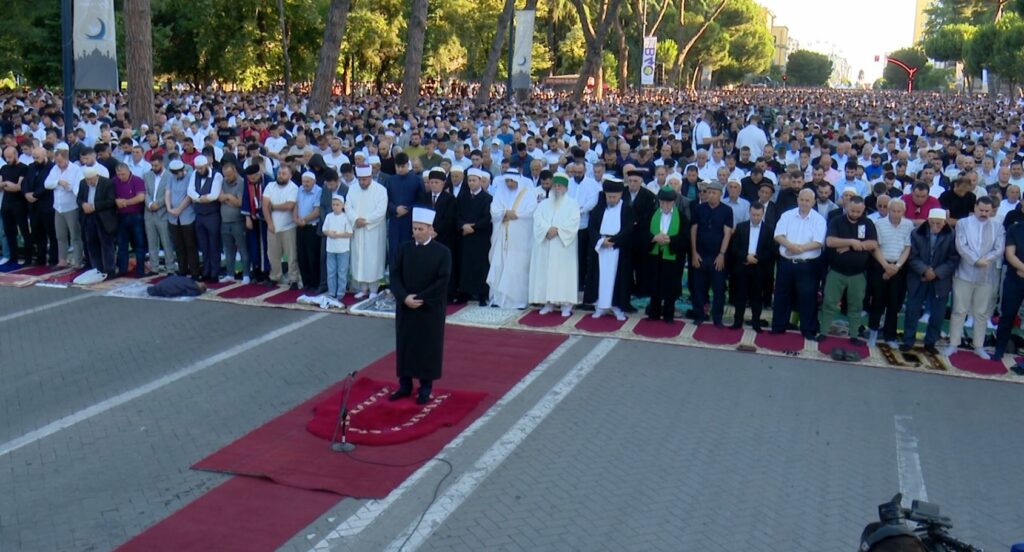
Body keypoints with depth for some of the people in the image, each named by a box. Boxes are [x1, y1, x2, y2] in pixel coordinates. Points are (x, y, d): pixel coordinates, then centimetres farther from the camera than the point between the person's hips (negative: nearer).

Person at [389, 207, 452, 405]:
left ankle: (426, 388, 17)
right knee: (404, 345, 10)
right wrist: (404, 297, -15)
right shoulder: (404, 249, 3)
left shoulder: (442, 252, -7)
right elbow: (395, 275, 0)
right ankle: (405, 385, 23)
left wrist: (420, 299, -17)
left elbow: (442, 282, -12)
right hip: (405, 307, 3)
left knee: (428, 347, 5)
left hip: (430, 310, -3)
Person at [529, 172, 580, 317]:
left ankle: (566, 304, -4)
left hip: (563, 246, -3)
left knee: (564, 273, -6)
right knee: (545, 272, 1)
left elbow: (573, 222, -8)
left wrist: (557, 230, -19)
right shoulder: (543, 204, 15)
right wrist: (548, 229, -18)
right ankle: (548, 303, 6)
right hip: (545, 246, 3)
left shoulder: (572, 204, 6)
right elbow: (537, 219, 0)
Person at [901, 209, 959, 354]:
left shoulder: (951, 236, -7)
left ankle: (930, 342, 19)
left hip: (940, 281, 0)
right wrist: (924, 270, -20)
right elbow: (912, 256, -5)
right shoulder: (917, 233, -4)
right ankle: (908, 341, 14)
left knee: (937, 314, 6)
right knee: (912, 311, 4)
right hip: (918, 279, 0)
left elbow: (954, 260, -8)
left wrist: (937, 273, -17)